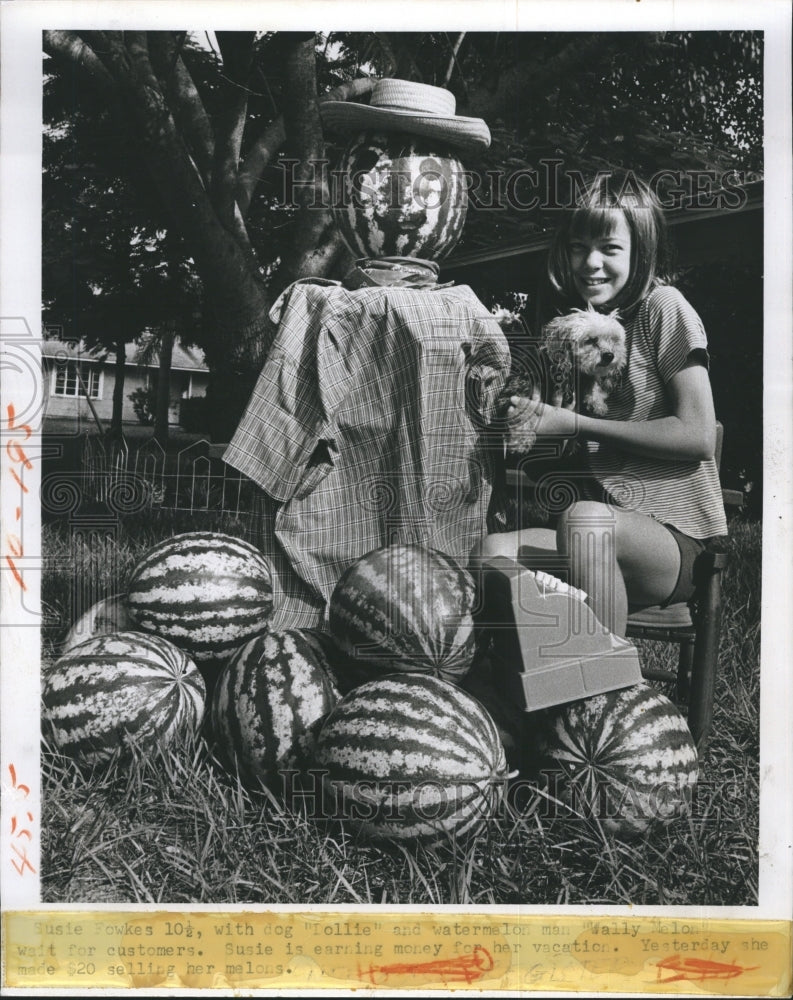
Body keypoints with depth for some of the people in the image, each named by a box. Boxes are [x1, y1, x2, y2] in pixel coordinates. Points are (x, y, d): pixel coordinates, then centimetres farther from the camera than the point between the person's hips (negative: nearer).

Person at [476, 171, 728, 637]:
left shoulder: (663, 307, -5)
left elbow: (699, 437, -13)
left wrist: (573, 424, -12)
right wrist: (533, 418, -6)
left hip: (678, 537, -5)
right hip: (606, 531, 6)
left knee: (585, 519, -36)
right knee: (494, 551, -21)